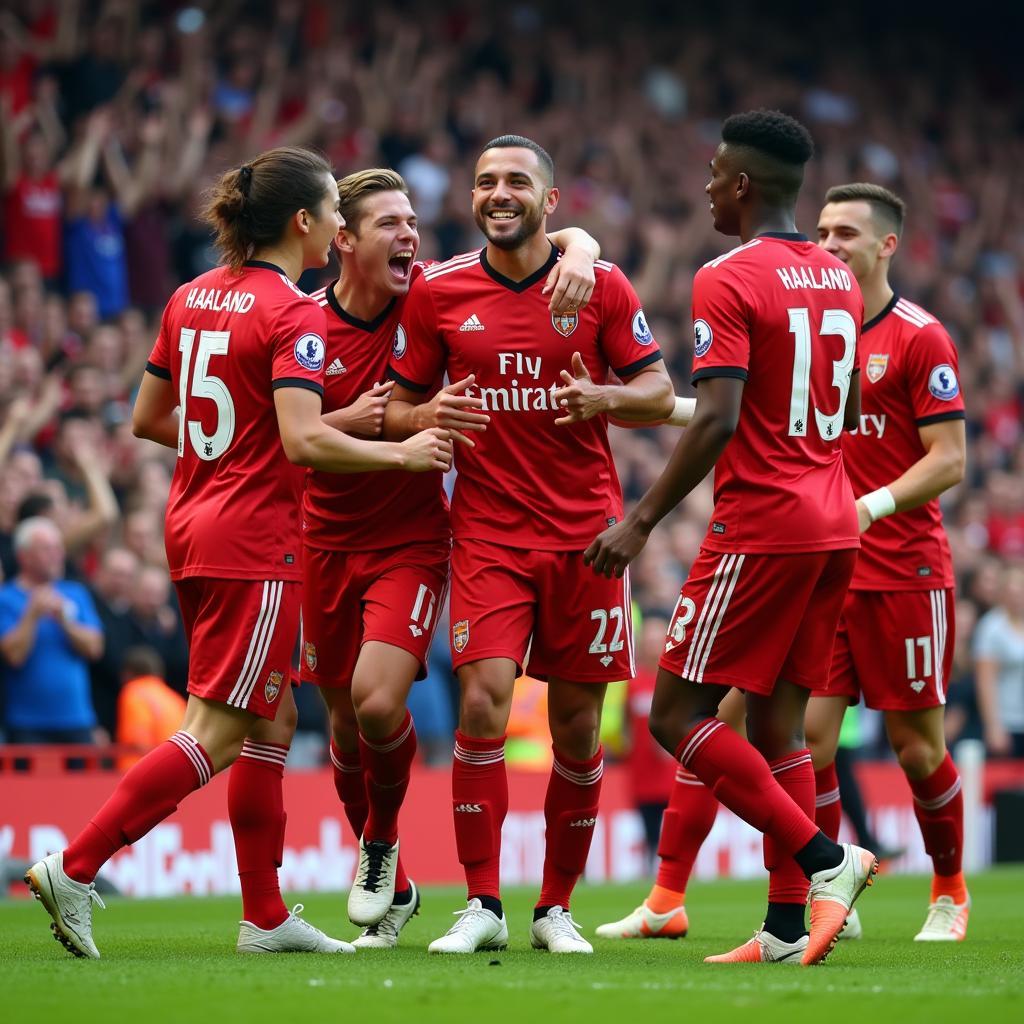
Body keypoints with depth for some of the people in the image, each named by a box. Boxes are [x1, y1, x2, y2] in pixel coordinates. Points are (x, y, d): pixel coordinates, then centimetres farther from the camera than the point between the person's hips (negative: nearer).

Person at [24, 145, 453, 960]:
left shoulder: (191, 298, 10)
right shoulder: (293, 314, -14)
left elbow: (148, 418, 16)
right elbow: (305, 441, -23)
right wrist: (403, 453, -11)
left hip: (193, 526, 9)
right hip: (256, 539, -9)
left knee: (271, 717, 14)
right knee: (219, 734, -5)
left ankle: (266, 915, 15)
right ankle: (74, 868, -11)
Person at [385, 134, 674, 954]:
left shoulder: (600, 285, 1)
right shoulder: (438, 292, 3)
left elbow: (660, 394, 4)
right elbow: (397, 409, 10)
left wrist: (601, 398, -17)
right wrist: (428, 417, -14)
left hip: (585, 532, 0)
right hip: (488, 531, 0)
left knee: (577, 725, 4)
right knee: (483, 700, -16)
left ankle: (558, 907, 18)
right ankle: (482, 905, -8)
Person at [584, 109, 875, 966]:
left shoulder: (728, 282, -12)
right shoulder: (839, 280, 13)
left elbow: (717, 420, -20)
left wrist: (642, 520, -16)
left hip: (760, 525, -8)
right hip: (835, 524, 8)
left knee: (679, 716, -2)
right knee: (779, 720, 10)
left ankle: (825, 859, -11)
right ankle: (789, 922, 5)